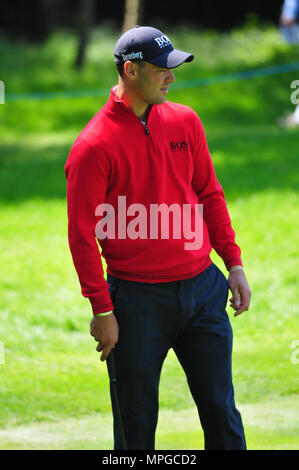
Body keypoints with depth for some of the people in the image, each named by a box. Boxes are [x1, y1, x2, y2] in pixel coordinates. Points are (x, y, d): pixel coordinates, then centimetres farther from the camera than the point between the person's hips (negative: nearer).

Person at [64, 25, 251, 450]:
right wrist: (101, 310, -11)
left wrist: (234, 263, 9)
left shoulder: (185, 121, 8)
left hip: (203, 287, 5)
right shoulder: (93, 146, -10)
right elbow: (83, 235, -9)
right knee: (137, 425, 3)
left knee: (221, 409, 7)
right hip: (139, 300, -5)